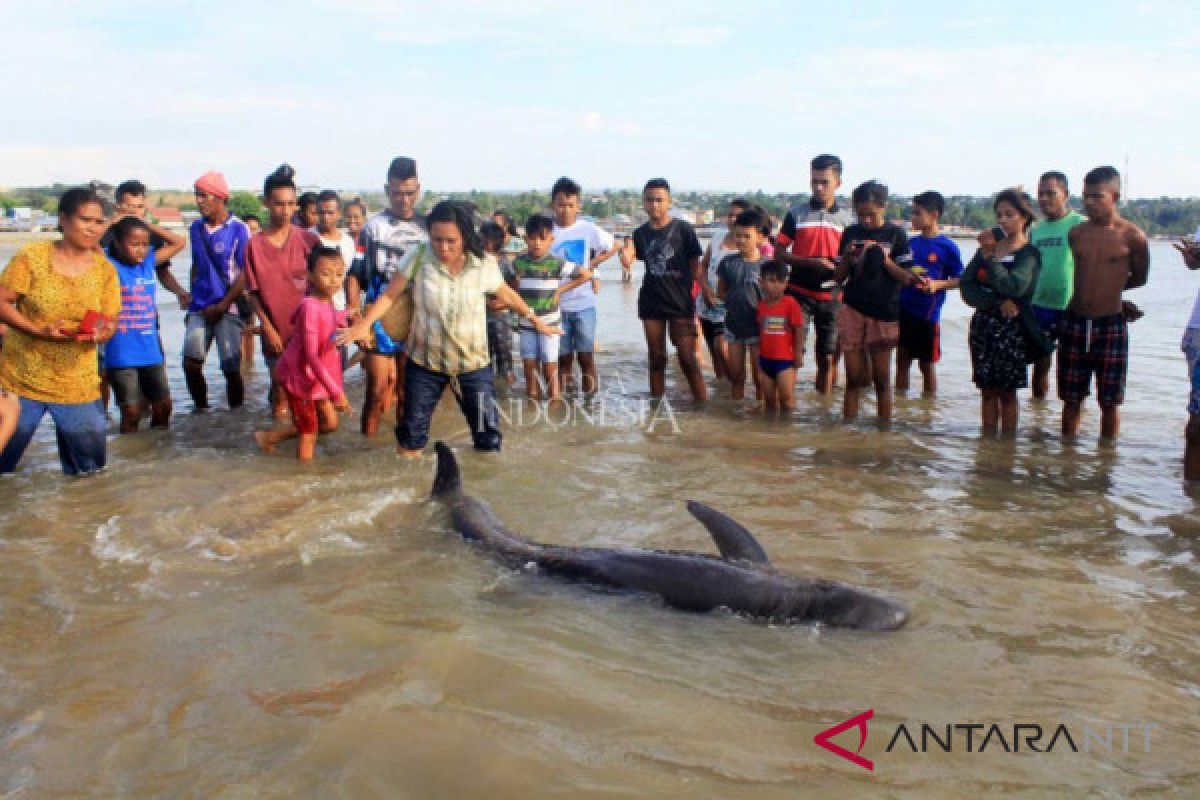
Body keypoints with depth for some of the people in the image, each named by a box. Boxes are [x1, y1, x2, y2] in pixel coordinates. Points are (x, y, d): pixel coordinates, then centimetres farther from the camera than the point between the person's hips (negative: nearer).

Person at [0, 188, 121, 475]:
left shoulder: (105, 270, 2)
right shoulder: (32, 257, -5)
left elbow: (110, 322, 4)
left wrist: (103, 331, -20)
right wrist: (38, 331, -21)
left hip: (78, 385, 2)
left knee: (88, 470, 5)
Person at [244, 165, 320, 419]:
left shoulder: (307, 240, -4)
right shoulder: (255, 245, -4)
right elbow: (253, 292, 0)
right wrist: (267, 326, -6)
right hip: (275, 331, 0)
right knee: (280, 387, 10)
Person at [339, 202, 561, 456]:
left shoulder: (485, 264, -9)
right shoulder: (418, 257, -12)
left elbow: (507, 295, 8)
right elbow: (389, 295, -5)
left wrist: (537, 322, 17)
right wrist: (364, 324, -17)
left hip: (473, 363, 0)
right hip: (424, 362, 0)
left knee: (489, 439, 3)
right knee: (410, 439, 7)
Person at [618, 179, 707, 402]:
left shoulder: (683, 229, -3)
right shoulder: (641, 233, 7)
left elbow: (695, 266, -2)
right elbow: (627, 261, -3)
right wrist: (626, 251, -24)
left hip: (680, 302, -4)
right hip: (651, 302, 4)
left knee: (687, 358, -5)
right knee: (656, 358, 11)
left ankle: (702, 402, 1)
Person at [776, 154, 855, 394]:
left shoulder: (847, 219, 7)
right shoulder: (796, 213, 3)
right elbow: (779, 253, 0)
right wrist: (811, 262, -15)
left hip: (831, 296, 2)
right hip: (799, 293, -2)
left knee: (828, 358, 7)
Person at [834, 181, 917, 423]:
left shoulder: (895, 235, -1)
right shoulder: (850, 234, 6)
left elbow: (907, 278, -3)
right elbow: (839, 278, 9)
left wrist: (884, 260, -16)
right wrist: (846, 258, -9)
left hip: (884, 312, -2)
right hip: (852, 310, 2)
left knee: (881, 378, 5)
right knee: (854, 376, 3)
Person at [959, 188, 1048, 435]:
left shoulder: (1029, 253, -4)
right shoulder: (989, 245, 9)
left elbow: (1013, 287, -22)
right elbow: (966, 286, -1)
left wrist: (990, 256, -17)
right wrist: (997, 302, -15)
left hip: (1011, 327, -4)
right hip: (983, 324, 4)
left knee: (1007, 392, 2)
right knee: (987, 390, 8)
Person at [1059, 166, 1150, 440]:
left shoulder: (1131, 236, -7)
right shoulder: (1076, 233, 3)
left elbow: (1140, 277, 7)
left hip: (1111, 325, -3)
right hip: (1075, 322, 3)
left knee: (1109, 402, 6)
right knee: (1071, 398, 9)